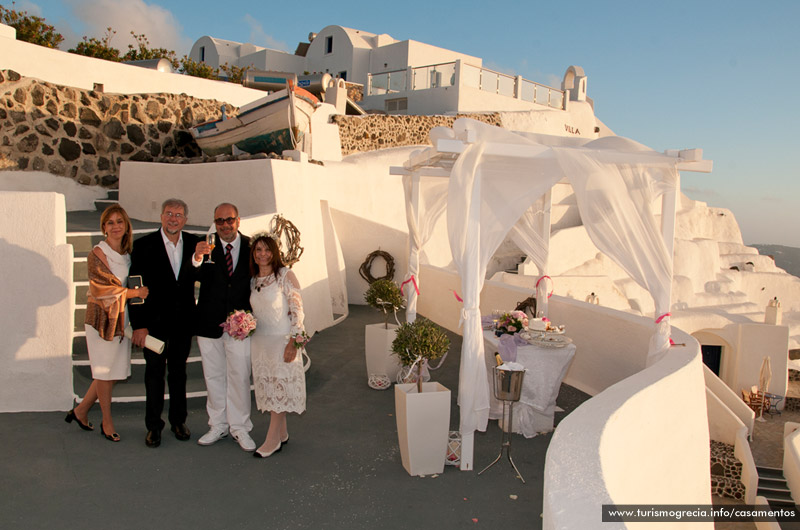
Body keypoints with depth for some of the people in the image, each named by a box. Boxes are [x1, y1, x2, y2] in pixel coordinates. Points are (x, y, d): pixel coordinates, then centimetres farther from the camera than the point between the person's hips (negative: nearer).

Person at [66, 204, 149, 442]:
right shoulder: (98, 254, -11)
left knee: (115, 370, 11)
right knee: (106, 371, 4)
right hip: (102, 317, -6)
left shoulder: (127, 252, 9)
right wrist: (136, 292, -13)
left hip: (122, 317, 6)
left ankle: (80, 410, 29)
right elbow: (102, 290, -14)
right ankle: (107, 421, 20)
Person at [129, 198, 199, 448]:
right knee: (155, 373, 8)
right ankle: (153, 426, 22)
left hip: (183, 321, 3)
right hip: (154, 321, -2)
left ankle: (178, 421, 29)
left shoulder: (193, 243, 1)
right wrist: (138, 325, -12)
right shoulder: (144, 245, -8)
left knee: (178, 371, 15)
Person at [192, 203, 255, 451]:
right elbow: (194, 278, -17)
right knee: (214, 377, 14)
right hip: (209, 324, 1)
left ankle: (240, 428, 21)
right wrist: (197, 259, -38)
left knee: (239, 377, 5)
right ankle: (218, 426, 30)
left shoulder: (251, 247, -2)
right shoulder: (206, 246, -4)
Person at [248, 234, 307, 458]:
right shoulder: (253, 281, 11)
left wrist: (294, 341, -17)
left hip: (282, 340, -6)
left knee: (280, 386, -2)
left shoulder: (285, 275, -8)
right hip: (259, 341, 6)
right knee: (269, 388, 10)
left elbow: (297, 309, -12)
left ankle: (273, 440, 6)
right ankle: (282, 434, 22)